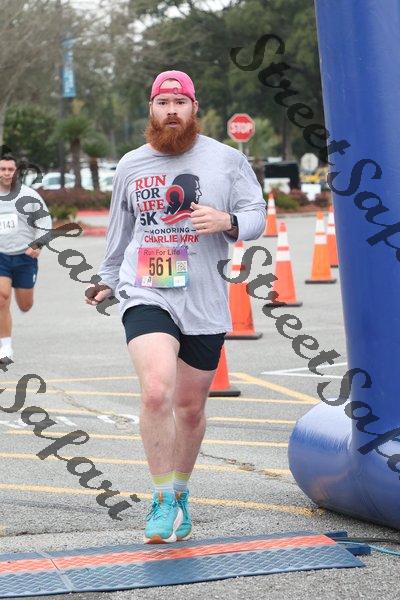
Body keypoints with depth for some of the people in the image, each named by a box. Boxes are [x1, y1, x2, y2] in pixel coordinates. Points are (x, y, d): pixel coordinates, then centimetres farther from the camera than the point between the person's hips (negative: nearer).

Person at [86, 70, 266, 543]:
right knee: (156, 391, -22)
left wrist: (228, 221, -17)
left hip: (205, 304, 1)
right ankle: (163, 501, -12)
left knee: (190, 406, 9)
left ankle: (180, 493, 31)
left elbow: (256, 215, 5)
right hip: (146, 296, -1)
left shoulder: (226, 160, 5)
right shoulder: (131, 166, 10)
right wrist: (108, 280, 30)